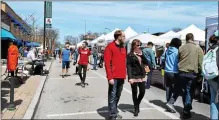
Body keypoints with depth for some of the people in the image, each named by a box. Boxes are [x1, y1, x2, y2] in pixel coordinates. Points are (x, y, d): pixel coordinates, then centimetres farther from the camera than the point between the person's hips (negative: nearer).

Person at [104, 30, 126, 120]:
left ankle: (114, 112, 28)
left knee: (117, 95, 15)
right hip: (114, 77, -7)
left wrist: (124, 75, 12)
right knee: (112, 96, -1)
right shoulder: (110, 46, -7)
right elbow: (107, 63, -12)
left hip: (121, 77, 7)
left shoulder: (123, 48, 15)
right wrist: (110, 77, -17)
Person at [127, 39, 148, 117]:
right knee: (135, 93, 3)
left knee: (142, 92, 6)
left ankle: (137, 105, 30)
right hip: (134, 76, -5)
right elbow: (128, 67, -10)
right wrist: (130, 77, -18)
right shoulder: (130, 55, -5)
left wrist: (142, 55, -8)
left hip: (142, 76, 5)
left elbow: (146, 63, 4)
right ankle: (136, 109, 17)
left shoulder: (141, 53, 12)